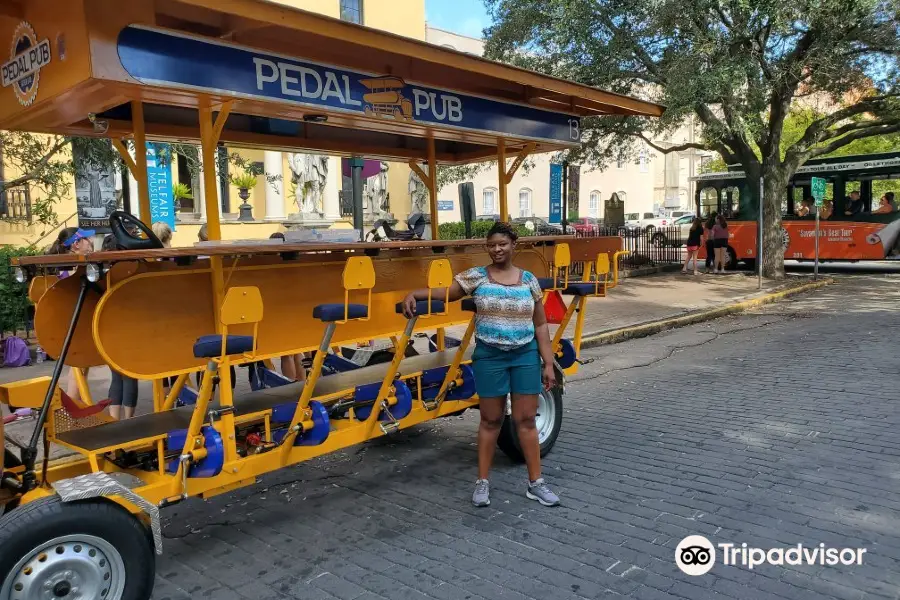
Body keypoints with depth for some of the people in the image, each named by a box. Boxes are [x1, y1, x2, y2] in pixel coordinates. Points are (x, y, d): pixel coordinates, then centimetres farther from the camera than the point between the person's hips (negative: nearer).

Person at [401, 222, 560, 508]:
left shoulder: (529, 280, 3)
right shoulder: (476, 276, -1)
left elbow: (540, 325, 5)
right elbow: (445, 293, -3)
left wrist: (548, 364, 2)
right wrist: (413, 294, -21)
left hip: (526, 356, 1)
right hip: (489, 356, -1)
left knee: (526, 420, 7)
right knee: (490, 420, 8)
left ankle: (535, 483, 19)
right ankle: (482, 481, 22)